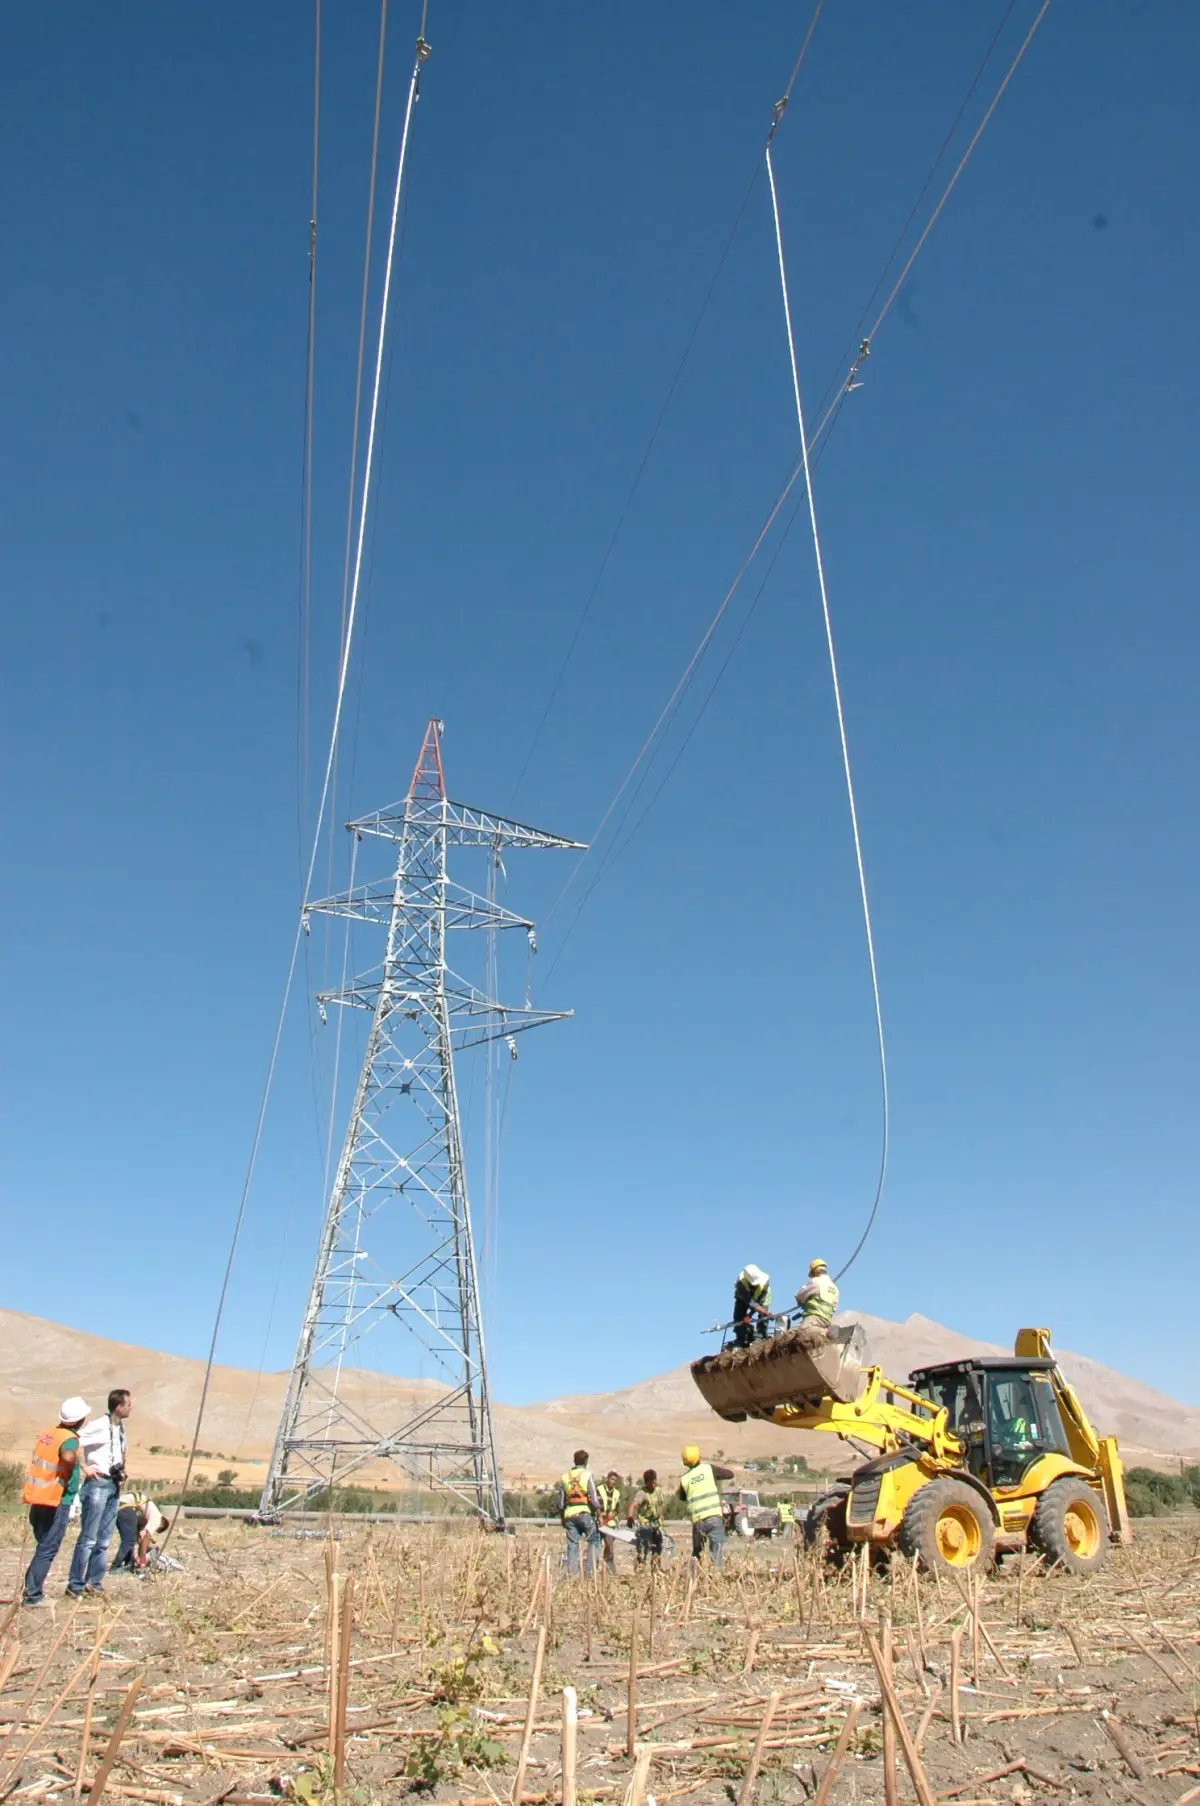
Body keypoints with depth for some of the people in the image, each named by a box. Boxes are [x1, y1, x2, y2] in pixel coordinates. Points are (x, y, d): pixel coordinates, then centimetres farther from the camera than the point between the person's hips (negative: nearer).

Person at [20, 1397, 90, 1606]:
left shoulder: (47, 1434, 9)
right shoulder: (70, 1439, -15)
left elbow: (41, 1462, 19)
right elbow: (68, 1457, -35)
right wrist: (65, 1477, -17)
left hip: (37, 1499, 8)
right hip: (56, 1501, -8)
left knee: (43, 1545, 21)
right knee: (48, 1549, 0)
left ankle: (30, 1587, 23)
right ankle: (33, 1595, 0)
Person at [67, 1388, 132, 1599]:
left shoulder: (121, 1427, 12)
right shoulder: (99, 1426, -14)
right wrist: (85, 1469, -19)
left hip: (114, 1486, 8)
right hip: (98, 1484, -8)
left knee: (104, 1540, 11)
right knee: (88, 1539, -4)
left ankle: (94, 1583, 19)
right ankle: (75, 1585, 5)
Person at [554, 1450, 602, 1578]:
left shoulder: (564, 1477, 11)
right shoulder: (587, 1475, -2)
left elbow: (558, 1500, 13)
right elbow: (593, 1497, -7)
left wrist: (562, 1518, 21)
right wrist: (599, 1515, -1)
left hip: (569, 1514, 4)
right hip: (585, 1513, -4)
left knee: (572, 1544, 9)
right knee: (593, 1540, 10)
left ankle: (571, 1573, 6)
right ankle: (589, 1569, 2)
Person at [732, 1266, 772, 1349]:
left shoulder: (765, 1280, -40)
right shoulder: (741, 1282, -43)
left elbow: (760, 1301, -34)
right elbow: (750, 1302, -44)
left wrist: (749, 1315, -39)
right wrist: (764, 1311, -53)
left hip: (760, 1299, 1)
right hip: (743, 1298, -1)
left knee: (763, 1317, -20)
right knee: (739, 1319, -13)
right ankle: (741, 1343, 0)